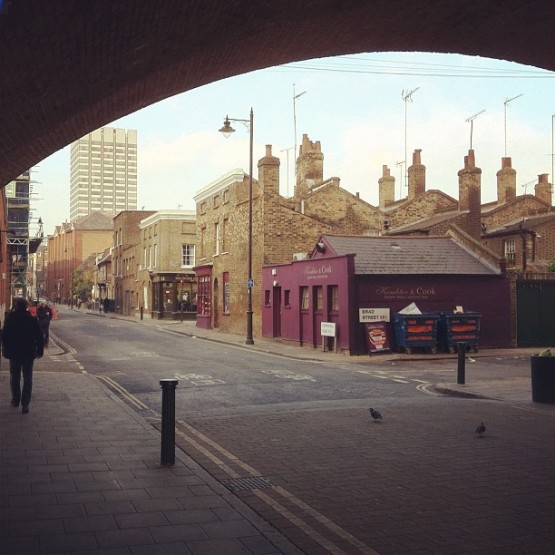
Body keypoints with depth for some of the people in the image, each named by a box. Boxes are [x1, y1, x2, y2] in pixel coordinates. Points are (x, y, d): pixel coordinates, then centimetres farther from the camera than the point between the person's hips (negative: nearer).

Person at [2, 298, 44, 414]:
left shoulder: (10, 319, -6)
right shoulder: (32, 320, -7)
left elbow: (4, 336, -2)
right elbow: (39, 336, -5)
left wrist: (5, 350, 9)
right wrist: (40, 350, 5)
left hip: (14, 353, 1)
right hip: (29, 353, 0)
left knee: (15, 378, 17)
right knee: (27, 379, 3)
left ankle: (15, 400, 25)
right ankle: (25, 404, -5)